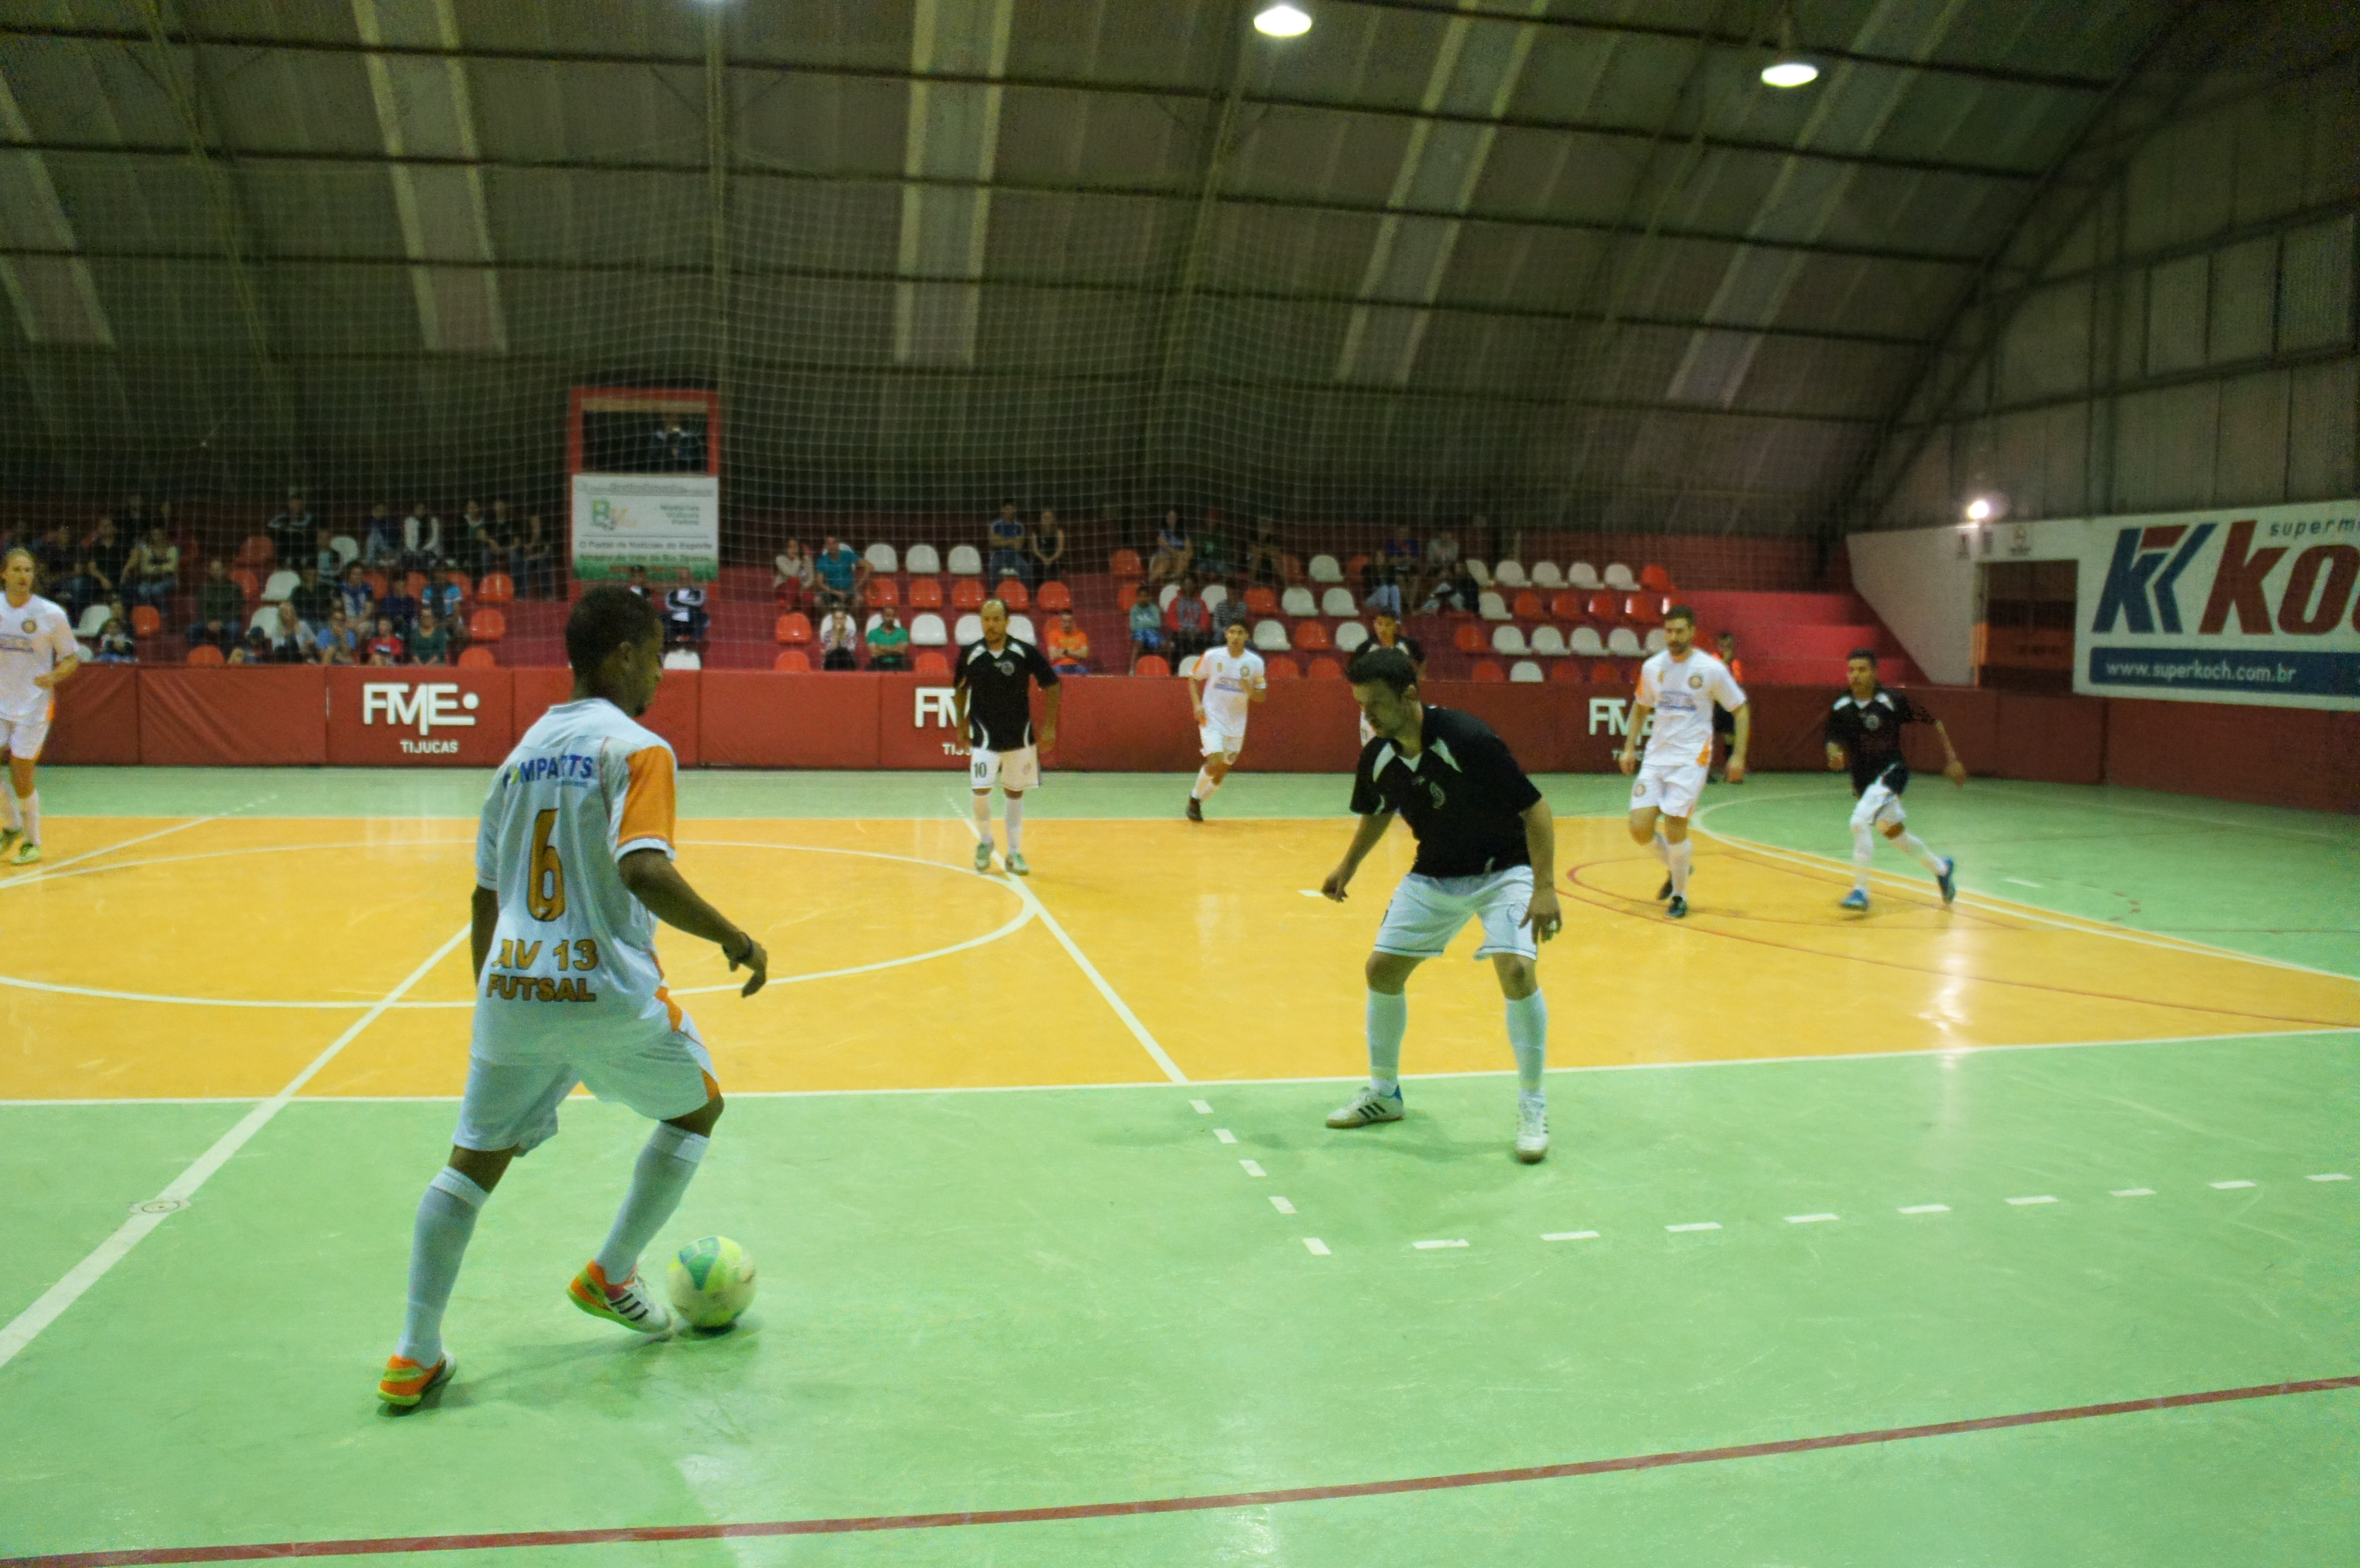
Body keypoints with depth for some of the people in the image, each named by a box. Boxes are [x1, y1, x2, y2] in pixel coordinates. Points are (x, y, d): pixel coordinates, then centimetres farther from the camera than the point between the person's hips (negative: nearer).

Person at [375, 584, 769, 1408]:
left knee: (472, 1161, 16)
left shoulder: (523, 749, 13)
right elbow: (645, 873, -24)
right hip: (607, 992, -6)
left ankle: (415, 1356, 13)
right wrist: (733, 937, -14)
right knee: (697, 1107, 20)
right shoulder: (636, 748, -8)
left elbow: (484, 896, 17)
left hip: (511, 988, 6)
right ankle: (609, 1276, 26)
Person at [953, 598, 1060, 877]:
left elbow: (1052, 686, -2)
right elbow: (960, 690, 10)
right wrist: (962, 725, 8)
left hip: (1019, 736, 0)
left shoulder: (1025, 652, -11)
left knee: (1015, 793, 9)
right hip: (984, 736, 0)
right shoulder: (970, 654, -7)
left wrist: (1049, 727, -5)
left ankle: (1015, 852, 20)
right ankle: (984, 843, 16)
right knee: (981, 792, -10)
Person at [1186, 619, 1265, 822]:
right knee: (1215, 763, -19)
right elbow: (1194, 679, 7)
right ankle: (1195, 797, 7)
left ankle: (1198, 803, 30)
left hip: (1236, 725, 3)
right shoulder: (1212, 657, -7)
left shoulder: (1255, 662, -3)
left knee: (1223, 770, 8)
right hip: (1212, 720, -3)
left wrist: (1250, 690, -19)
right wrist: (1197, 704, -8)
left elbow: (1261, 697, 3)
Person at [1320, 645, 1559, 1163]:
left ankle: (1532, 1108, -5)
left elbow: (1535, 808, -24)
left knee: (1517, 971, -24)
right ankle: (1384, 1092, 24)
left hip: (1503, 870, -6)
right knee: (1382, 969, 3)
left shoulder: (1468, 740, -29)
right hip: (1433, 874, 6)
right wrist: (1348, 866, 15)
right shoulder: (1378, 756, -10)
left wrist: (1545, 887, -30)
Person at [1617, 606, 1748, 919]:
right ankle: (1675, 868, 26)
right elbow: (1640, 708, 20)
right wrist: (1630, 747, 12)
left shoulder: (1711, 669, -7)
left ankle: (1680, 895, 12)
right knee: (1639, 828, -4)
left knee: (1675, 827, -10)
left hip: (1690, 758, -4)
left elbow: (1741, 710, 0)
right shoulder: (1652, 667, 4)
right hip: (1656, 756, 4)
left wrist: (1739, 755, -6)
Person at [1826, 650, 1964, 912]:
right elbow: (1833, 740, 3)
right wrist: (1835, 755, -22)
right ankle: (1941, 867, 43)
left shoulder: (1893, 700, -13)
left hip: (1891, 772, -5)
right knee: (1895, 833, 17)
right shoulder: (1841, 708, -4)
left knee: (1860, 822, -24)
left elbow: (1933, 722, -3)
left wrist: (1952, 760, -1)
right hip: (1863, 780, 5)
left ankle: (1860, 890, -14)